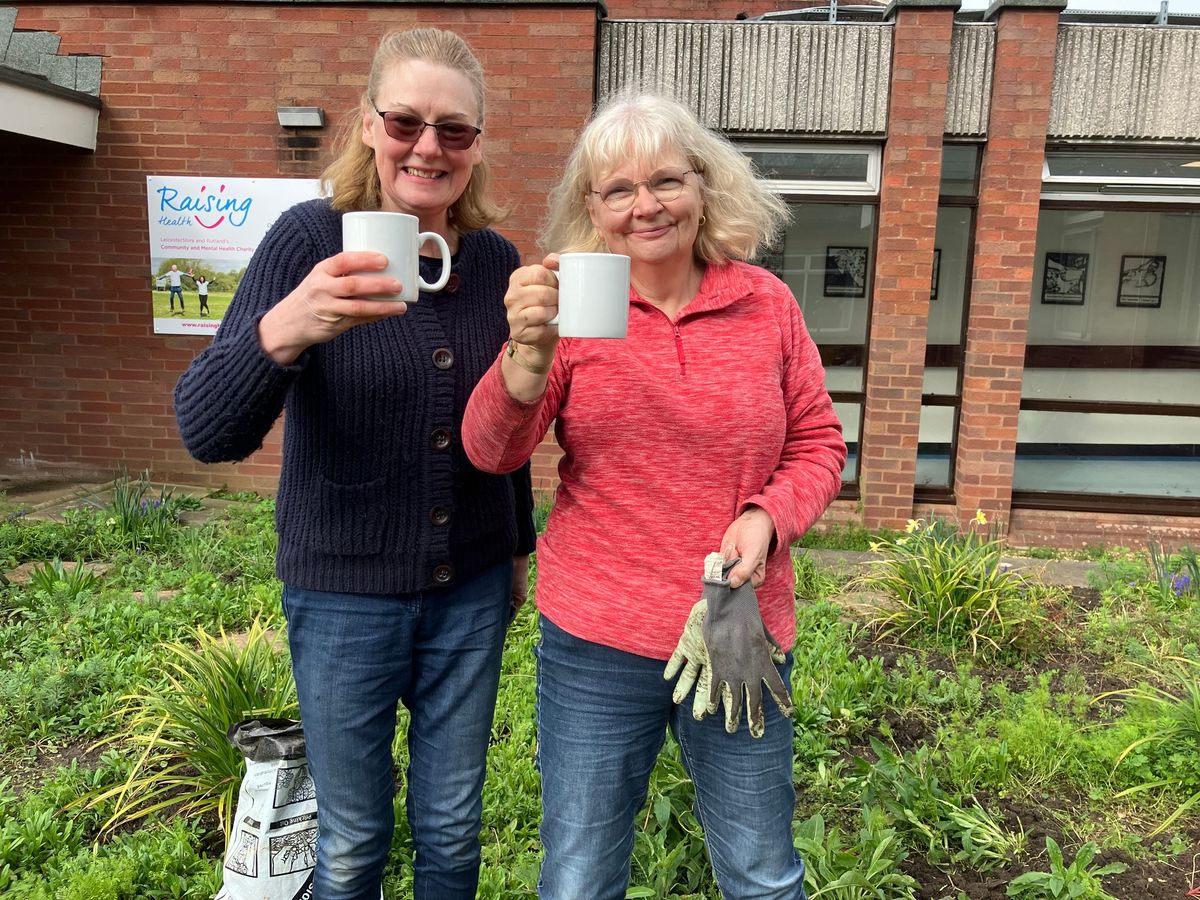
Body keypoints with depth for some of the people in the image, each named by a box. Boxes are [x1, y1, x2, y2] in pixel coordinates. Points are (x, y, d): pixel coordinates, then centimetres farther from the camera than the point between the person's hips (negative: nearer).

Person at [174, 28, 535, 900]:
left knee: (453, 828, 18)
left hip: (471, 589, 3)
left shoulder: (497, 259, -2)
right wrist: (283, 331, -40)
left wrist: (518, 544, 15)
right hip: (345, 592, -3)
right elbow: (207, 431, -22)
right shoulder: (312, 237, -13)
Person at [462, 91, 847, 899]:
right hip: (597, 645, 0)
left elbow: (818, 444, 5)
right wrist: (528, 353, -31)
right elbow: (492, 453, -12)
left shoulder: (767, 303, -1)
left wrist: (768, 518, -14)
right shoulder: (574, 306, -5)